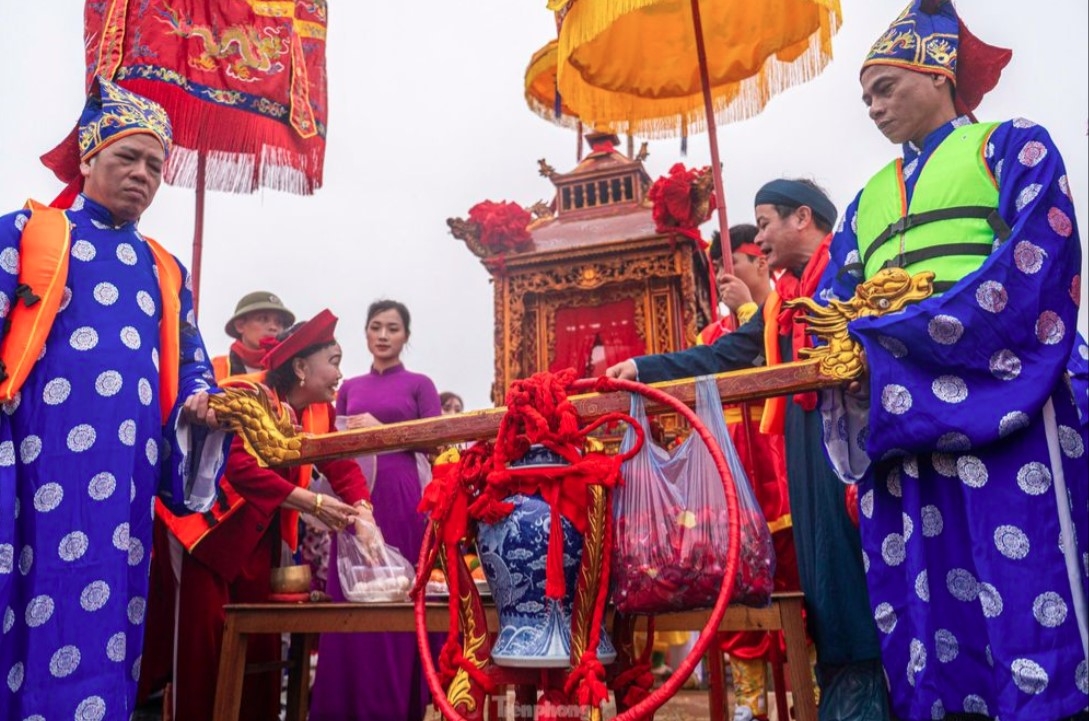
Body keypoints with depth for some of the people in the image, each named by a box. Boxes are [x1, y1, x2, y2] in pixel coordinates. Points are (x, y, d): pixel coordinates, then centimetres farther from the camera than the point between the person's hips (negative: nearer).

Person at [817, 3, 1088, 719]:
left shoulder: (1012, 146, 11)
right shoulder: (869, 200, 26)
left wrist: (885, 332, -15)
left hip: (999, 402, -5)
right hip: (898, 418, 5)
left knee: (1027, 605, -8)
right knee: (922, 614, 3)